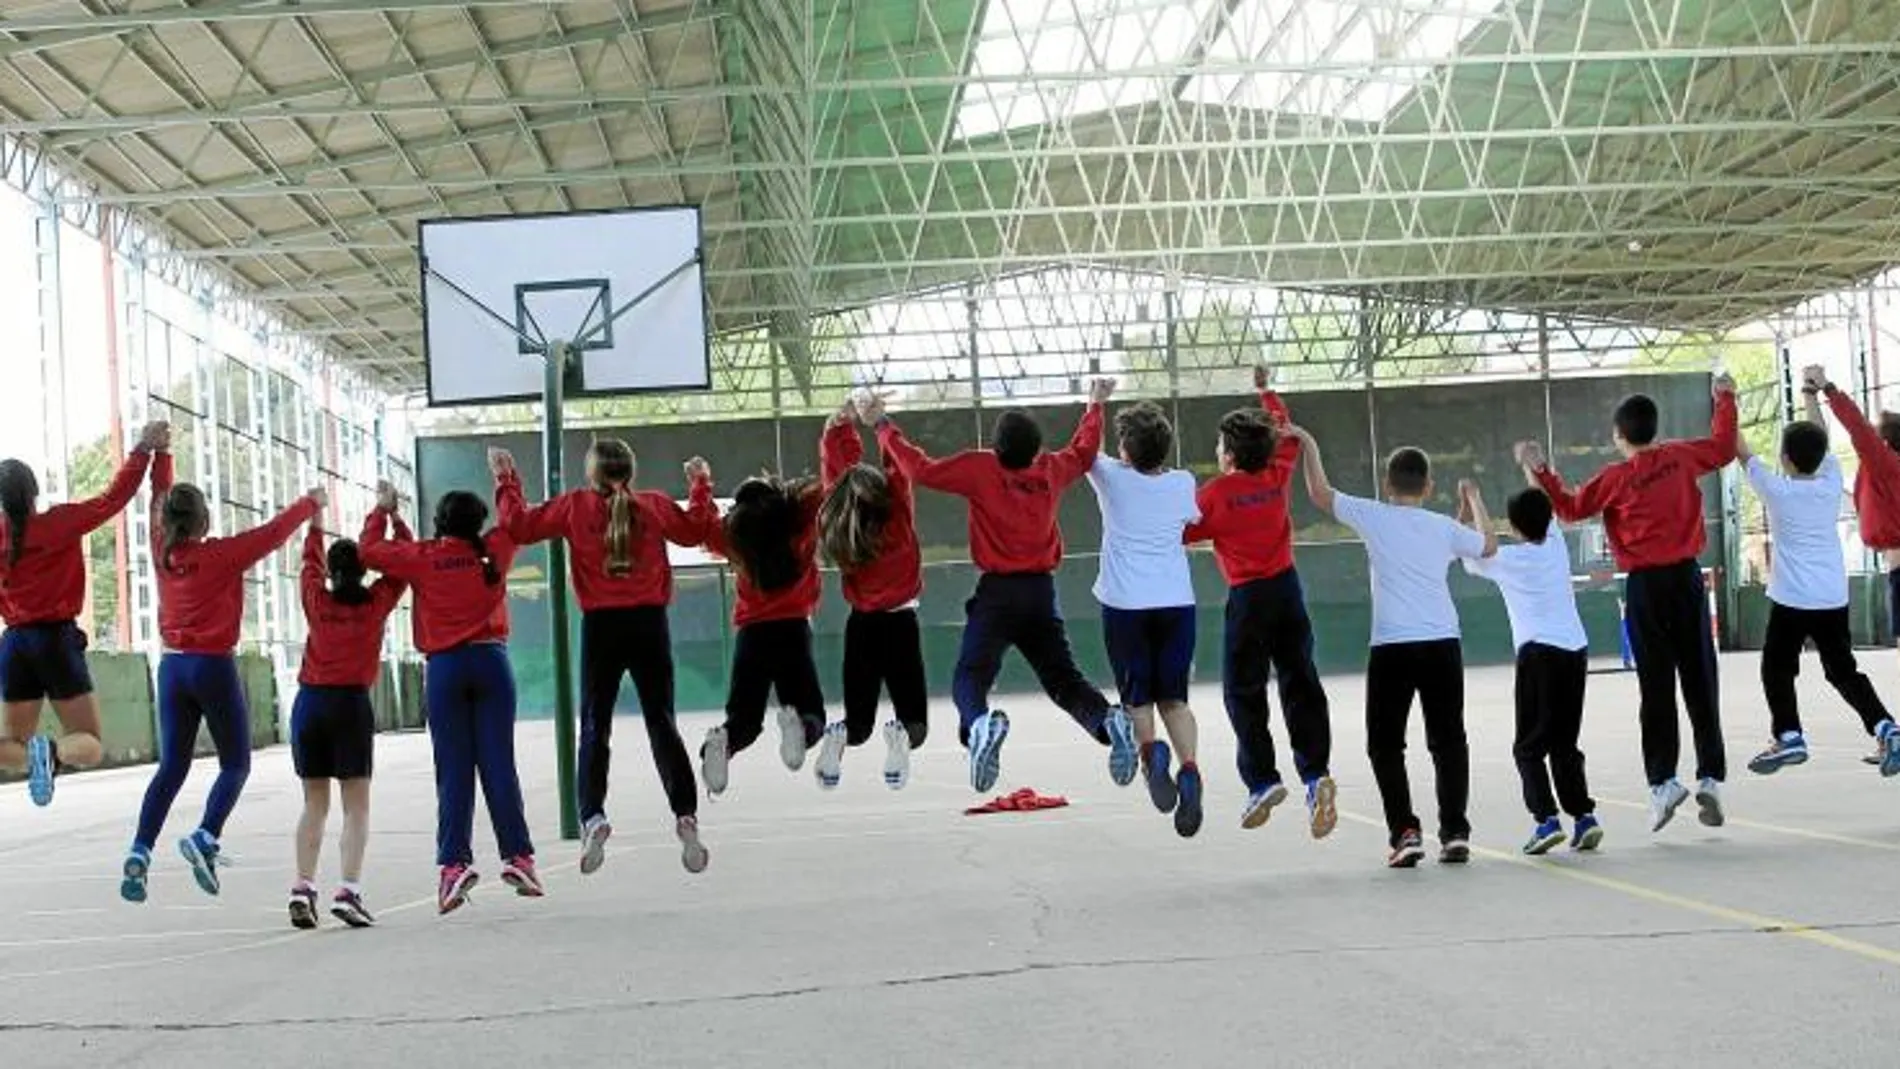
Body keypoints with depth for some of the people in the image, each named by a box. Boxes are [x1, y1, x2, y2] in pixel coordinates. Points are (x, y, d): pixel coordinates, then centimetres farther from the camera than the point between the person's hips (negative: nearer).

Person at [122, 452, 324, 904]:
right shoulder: (222, 554, -11)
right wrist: (311, 502, 14)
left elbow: (159, 500, 17)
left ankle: (140, 852, -4)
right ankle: (206, 837, -14)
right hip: (215, 667, -5)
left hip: (173, 666, 5)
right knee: (236, 764, 8)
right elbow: (275, 532, -2)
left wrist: (160, 452, 27)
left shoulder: (163, 552, 1)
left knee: (171, 766, 10)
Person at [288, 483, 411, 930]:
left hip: (309, 703, 2)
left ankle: (303, 887, -1)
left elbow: (310, 560, 22)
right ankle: (348, 890, -13)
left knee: (314, 804, 10)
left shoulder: (316, 601, 4)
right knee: (356, 806, 0)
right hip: (352, 704, -2)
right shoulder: (377, 603, 0)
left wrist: (314, 519, 33)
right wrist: (389, 513, 16)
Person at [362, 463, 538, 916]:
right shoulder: (493, 551, 5)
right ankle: (518, 856, -3)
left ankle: (454, 862, -10)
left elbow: (370, 551, 7)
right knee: (499, 764, 1)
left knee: (453, 770, -1)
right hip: (491, 659, 1)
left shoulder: (424, 557, 0)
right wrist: (503, 476, 36)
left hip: (444, 667, -1)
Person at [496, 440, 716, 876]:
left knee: (594, 727, 4)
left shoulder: (575, 506, -2)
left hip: (601, 626, -1)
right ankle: (685, 815, -7)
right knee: (662, 723, 5)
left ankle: (592, 816, -14)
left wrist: (507, 482, 17)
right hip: (650, 623, 1)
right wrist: (701, 486, 31)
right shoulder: (655, 505, 2)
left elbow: (519, 525, 3)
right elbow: (694, 530, 18)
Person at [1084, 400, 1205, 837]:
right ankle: (1190, 767, -16)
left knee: (1137, 698, 7)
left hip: (1125, 605, -2)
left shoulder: (1114, 478, -5)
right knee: (1174, 698, 8)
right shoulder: (1183, 483, 2)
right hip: (1177, 603, 2)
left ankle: (1150, 748, -23)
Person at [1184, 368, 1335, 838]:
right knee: (1300, 684, 2)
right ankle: (1316, 774, -11)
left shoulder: (1215, 493, -10)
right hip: (1287, 588, 4)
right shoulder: (1277, 477, 4)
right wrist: (1265, 392, 36)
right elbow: (1288, 434, 23)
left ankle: (1262, 779, -1)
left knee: (1243, 691, 6)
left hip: (1248, 596, -4)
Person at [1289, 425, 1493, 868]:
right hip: (1443, 644, 3)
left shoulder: (1375, 517, -2)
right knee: (1447, 740, 10)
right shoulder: (1444, 527, 7)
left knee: (1386, 744, 6)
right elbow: (1489, 546, 24)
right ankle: (1455, 832, 5)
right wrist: (1476, 503, 40)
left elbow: (1320, 494, 4)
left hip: (1392, 647, -3)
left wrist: (1307, 444, 17)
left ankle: (1404, 831, -5)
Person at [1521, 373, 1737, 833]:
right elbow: (1723, 448, 18)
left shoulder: (1617, 477, -8)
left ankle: (1663, 781, -6)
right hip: (1687, 577, 2)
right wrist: (1725, 399, 30)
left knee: (1657, 688, 1)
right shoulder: (1681, 456, 1)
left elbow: (1570, 507, 1)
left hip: (1646, 587, -2)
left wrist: (1540, 469, 5)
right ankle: (1711, 778, 4)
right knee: (1701, 684, 6)